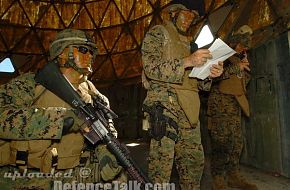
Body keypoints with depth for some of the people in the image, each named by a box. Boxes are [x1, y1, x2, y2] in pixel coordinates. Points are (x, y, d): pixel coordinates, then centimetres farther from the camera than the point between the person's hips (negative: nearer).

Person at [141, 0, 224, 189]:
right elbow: (151, 68, -10)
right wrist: (187, 61, -19)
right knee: (162, 160, -6)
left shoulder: (187, 41, 27)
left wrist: (210, 73, 3)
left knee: (194, 160, 9)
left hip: (189, 108, 7)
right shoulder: (157, 33, 6)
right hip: (164, 103, -7)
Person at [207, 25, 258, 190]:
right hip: (221, 100, -8)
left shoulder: (239, 59, 24)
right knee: (222, 141, -10)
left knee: (237, 141, 6)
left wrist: (245, 68, 10)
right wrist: (236, 67, -11)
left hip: (235, 103, 8)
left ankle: (234, 176, 18)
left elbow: (244, 82, 28)